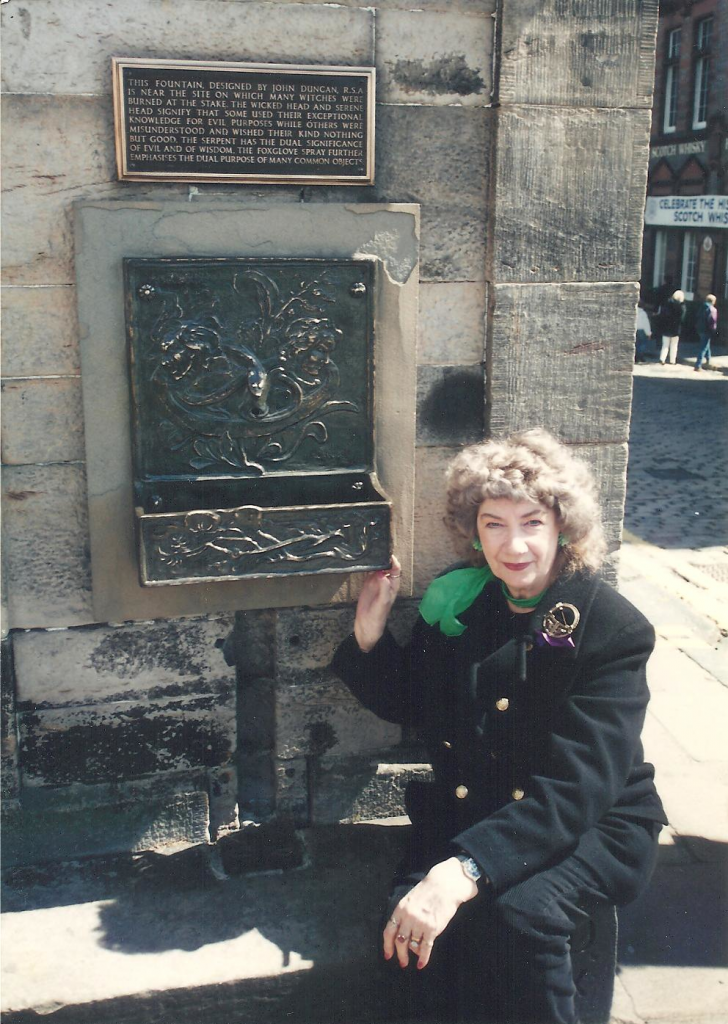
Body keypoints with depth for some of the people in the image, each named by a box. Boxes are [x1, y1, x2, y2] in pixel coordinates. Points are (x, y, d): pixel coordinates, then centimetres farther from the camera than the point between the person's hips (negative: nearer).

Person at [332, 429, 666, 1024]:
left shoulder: (613, 630, -16)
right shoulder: (456, 602, 0)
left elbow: (573, 791, -25)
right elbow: (409, 707, 14)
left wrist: (464, 872, -37)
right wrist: (370, 631, -5)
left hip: (592, 826, -3)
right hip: (465, 811, 4)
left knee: (514, 910, -33)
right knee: (411, 926, -25)